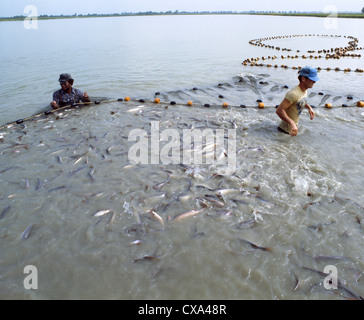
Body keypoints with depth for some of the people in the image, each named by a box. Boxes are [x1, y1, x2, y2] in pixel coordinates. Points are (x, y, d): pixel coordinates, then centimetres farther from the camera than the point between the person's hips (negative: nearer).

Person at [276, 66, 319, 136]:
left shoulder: (304, 90, 2)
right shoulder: (294, 93, -28)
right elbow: (279, 110, -34)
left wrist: (309, 107, 9)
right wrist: (292, 123, -42)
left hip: (294, 126, 9)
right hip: (285, 130, -9)